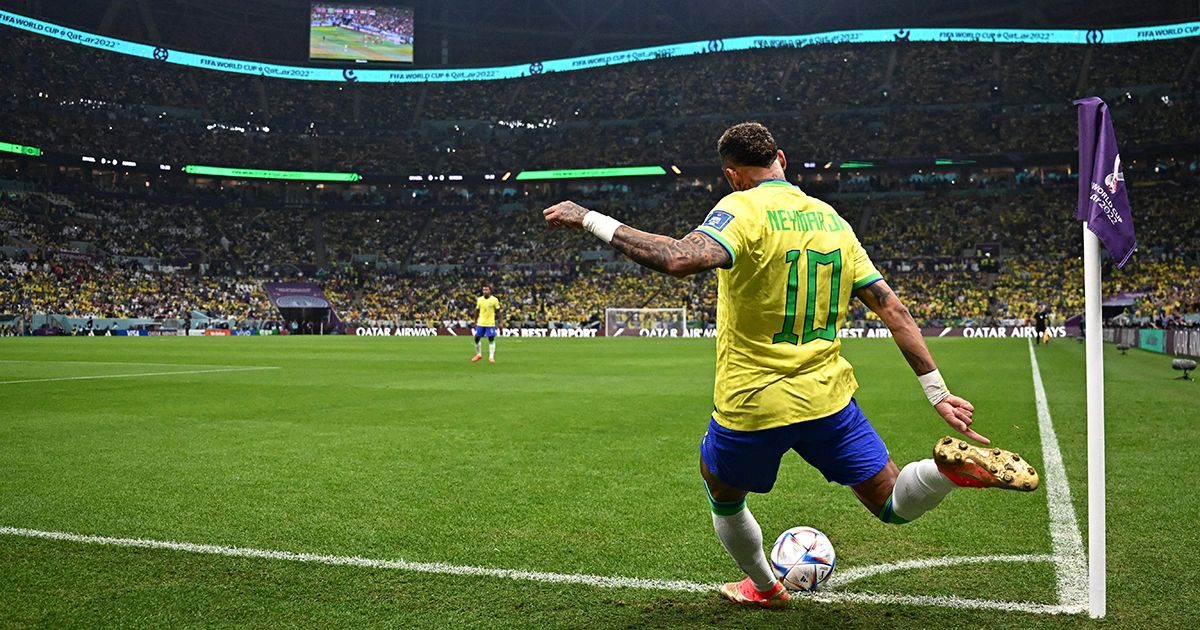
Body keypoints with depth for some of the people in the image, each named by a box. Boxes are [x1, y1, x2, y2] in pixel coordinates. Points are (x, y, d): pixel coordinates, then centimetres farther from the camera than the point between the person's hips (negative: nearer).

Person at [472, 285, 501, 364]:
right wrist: (475, 321, 12)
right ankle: (478, 354, 21)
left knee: (491, 339, -3)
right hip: (480, 323, 3)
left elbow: (498, 311, 1)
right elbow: (477, 311, 12)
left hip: (490, 323, -3)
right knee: (476, 338, 3)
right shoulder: (479, 299, 3)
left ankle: (491, 357, 4)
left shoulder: (494, 300, -5)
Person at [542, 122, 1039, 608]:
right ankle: (956, 465, -15)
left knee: (723, 496, 26)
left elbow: (680, 260, -33)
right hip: (828, 396, 4)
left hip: (750, 403, -4)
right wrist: (937, 393, 10)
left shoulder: (743, 209, -12)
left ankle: (764, 588, 41)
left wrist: (590, 219, -27)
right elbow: (893, 310, 7)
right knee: (894, 505, 15)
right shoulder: (832, 219, 8)